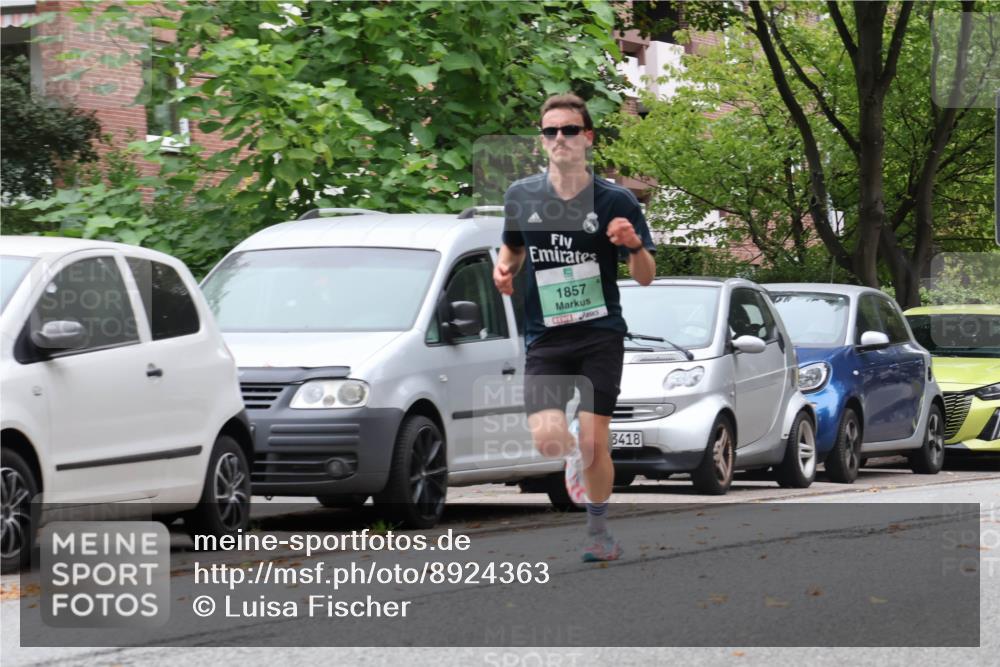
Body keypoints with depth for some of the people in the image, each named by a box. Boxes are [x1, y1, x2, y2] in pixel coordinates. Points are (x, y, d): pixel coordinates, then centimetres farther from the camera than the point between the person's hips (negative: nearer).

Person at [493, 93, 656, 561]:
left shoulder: (615, 201, -2)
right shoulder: (521, 196, 5)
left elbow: (645, 277, 1)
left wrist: (635, 246, -21)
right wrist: (504, 268, 2)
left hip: (600, 334, -2)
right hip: (545, 338, 2)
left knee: (595, 443, -7)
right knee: (546, 438, -16)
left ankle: (598, 531, 16)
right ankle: (572, 450, 22)